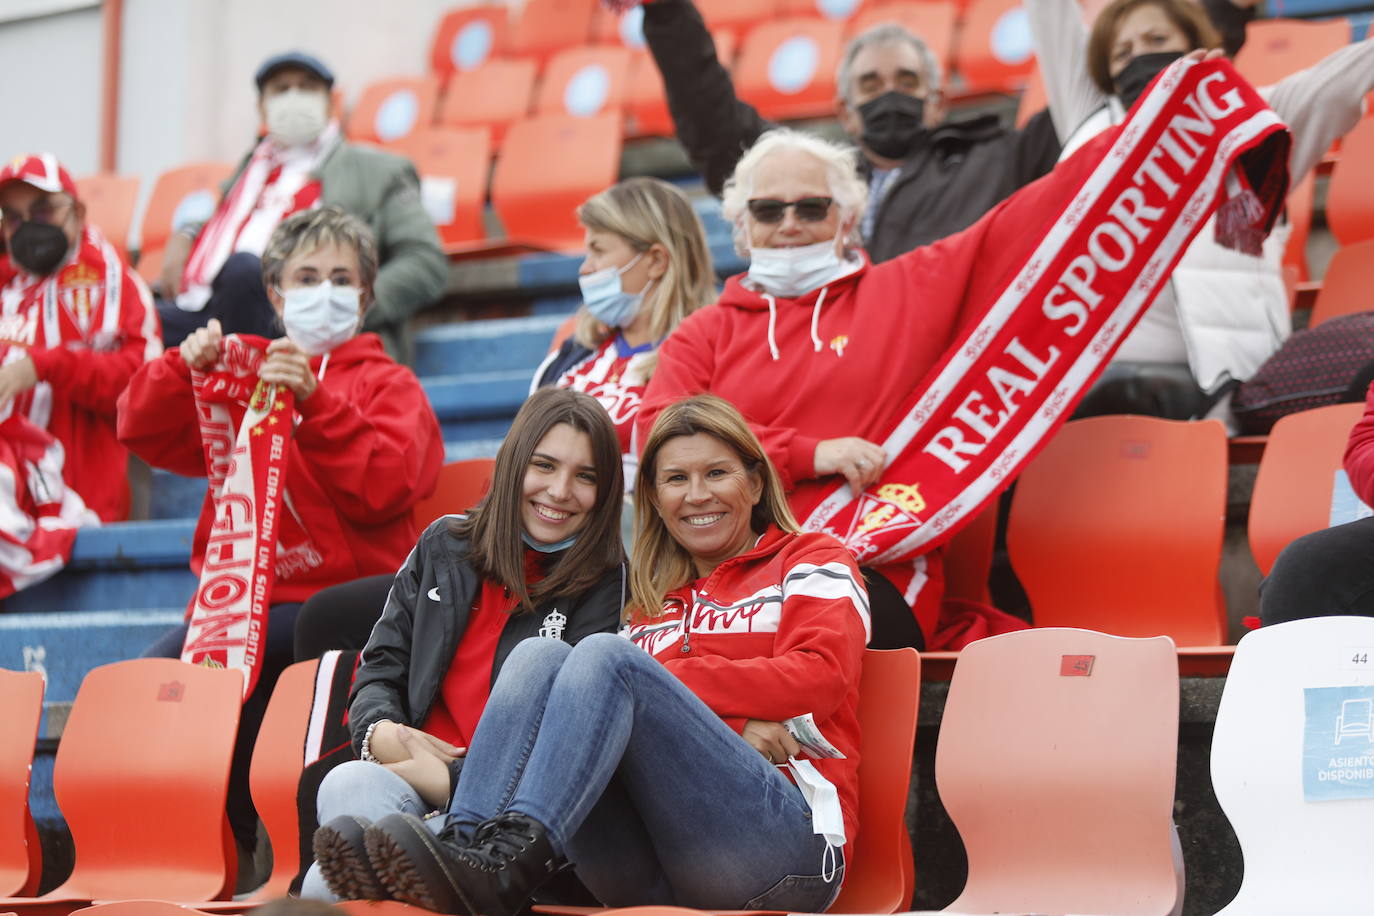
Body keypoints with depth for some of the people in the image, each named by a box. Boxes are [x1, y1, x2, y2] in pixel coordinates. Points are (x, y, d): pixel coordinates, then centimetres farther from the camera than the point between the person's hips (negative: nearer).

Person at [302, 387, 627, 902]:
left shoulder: (605, 585, 7)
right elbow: (381, 669, 21)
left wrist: (449, 777, -15)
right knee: (349, 787, -34)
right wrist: (381, 732, -4)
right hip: (417, 774, 3)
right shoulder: (445, 546, 19)